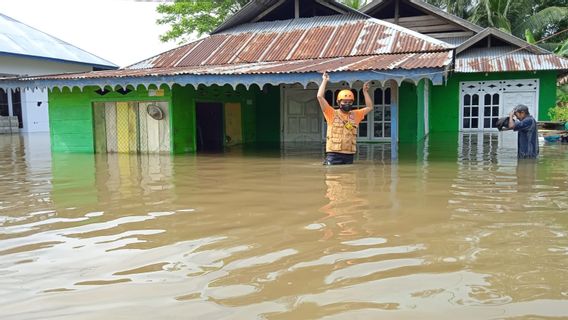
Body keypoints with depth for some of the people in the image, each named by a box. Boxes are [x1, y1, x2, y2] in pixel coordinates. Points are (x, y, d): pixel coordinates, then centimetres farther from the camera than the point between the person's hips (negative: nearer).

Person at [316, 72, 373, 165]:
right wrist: (324, 81, 2)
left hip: (349, 155, 4)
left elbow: (369, 107, 24)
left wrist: (365, 91, 20)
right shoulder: (332, 114, 3)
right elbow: (320, 97, -4)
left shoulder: (355, 115, 15)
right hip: (334, 155, -4)